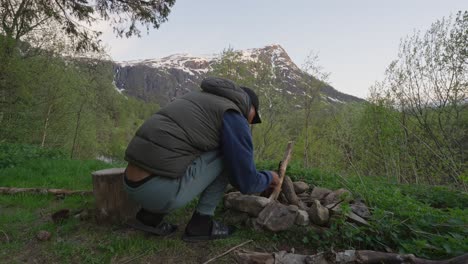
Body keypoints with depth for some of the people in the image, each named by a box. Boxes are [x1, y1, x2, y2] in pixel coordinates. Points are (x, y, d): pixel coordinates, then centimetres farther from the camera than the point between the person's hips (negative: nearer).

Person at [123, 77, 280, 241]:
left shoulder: (201, 100, 23)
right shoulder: (234, 118, -3)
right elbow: (246, 182, -3)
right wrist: (269, 178, 21)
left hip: (136, 184, 9)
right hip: (163, 190, -8)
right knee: (230, 153, 7)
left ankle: (150, 216, 19)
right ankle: (200, 222, 11)